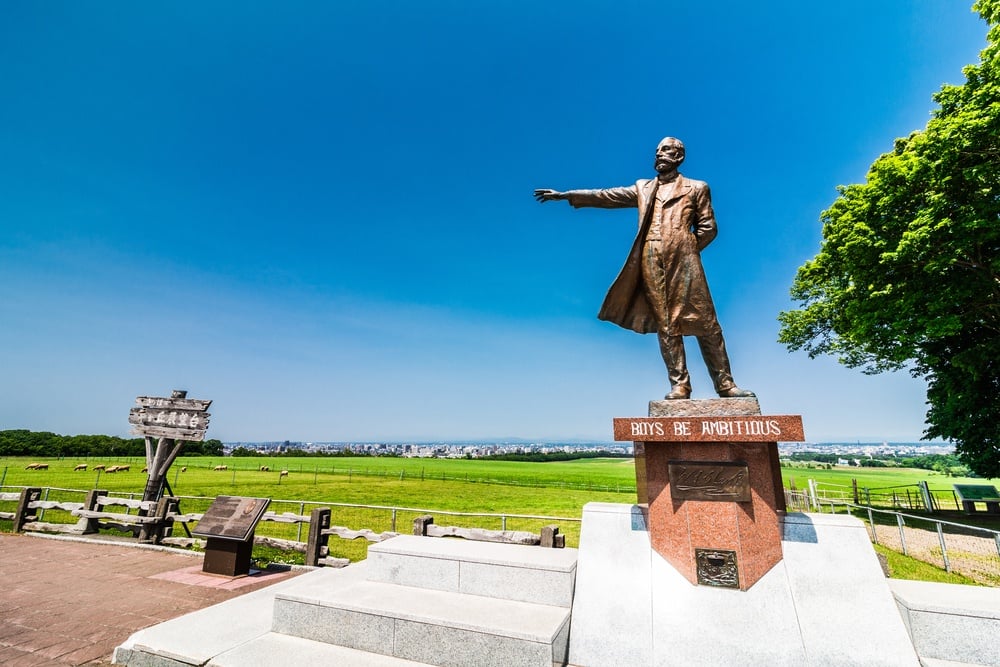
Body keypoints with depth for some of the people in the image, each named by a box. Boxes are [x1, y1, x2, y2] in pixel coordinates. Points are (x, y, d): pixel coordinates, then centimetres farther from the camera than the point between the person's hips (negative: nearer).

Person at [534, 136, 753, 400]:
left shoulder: (696, 188, 13)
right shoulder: (643, 188, 21)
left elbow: (708, 228, 10)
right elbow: (607, 196, 15)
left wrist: (686, 250, -1)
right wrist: (564, 195, 10)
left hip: (684, 265, -2)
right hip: (652, 267, 3)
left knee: (705, 323, -2)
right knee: (666, 326, 0)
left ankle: (725, 384, 5)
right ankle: (679, 385, 4)